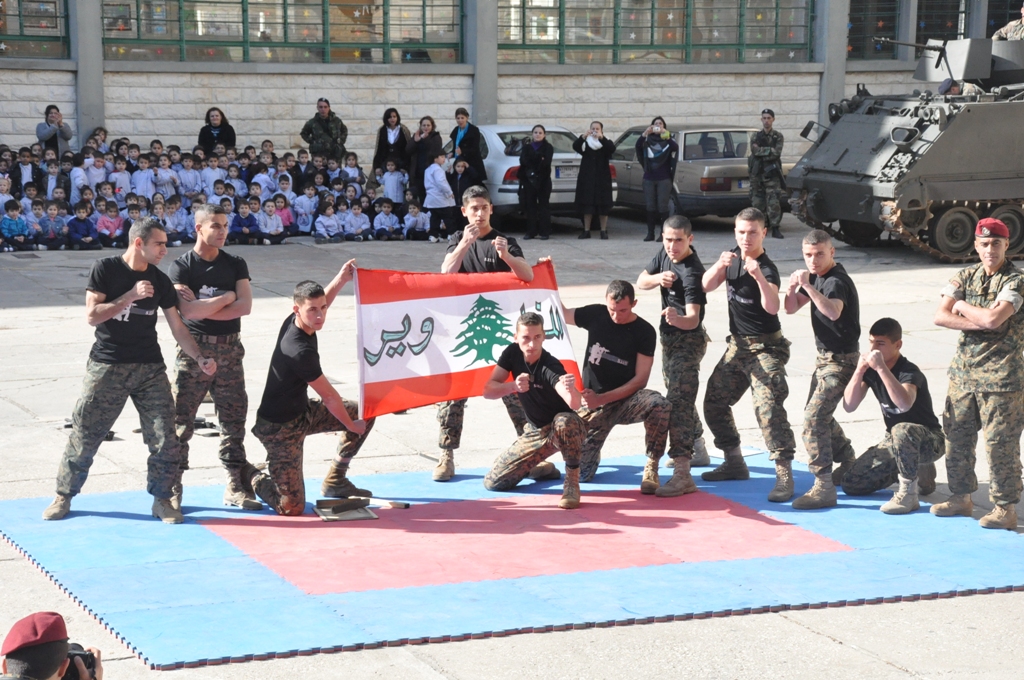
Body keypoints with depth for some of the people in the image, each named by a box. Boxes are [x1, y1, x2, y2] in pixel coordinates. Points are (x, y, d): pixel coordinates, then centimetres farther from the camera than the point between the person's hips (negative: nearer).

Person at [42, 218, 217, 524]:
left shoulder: (160, 281, 5)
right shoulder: (105, 269, -5)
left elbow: (178, 328, 7)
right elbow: (92, 315, -14)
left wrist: (200, 358, -6)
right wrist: (131, 295, -20)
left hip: (150, 369, 3)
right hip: (106, 367, -3)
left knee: (165, 438, -4)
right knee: (84, 435, 2)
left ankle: (162, 500, 11)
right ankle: (64, 496, 18)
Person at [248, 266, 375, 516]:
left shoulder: (293, 322, -8)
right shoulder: (301, 352, -32)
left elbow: (320, 303, 19)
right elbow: (329, 397, -18)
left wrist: (341, 279, 3)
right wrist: (351, 425, -3)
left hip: (302, 411, 10)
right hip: (281, 428, -10)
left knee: (365, 414, 10)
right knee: (292, 508, -13)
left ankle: (335, 481, 21)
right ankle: (254, 478, 18)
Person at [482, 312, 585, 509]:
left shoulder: (551, 367, -29)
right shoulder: (512, 353, -13)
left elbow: (574, 404, -45)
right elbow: (488, 391, -16)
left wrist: (571, 390, -69)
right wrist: (514, 386, -36)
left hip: (563, 428, -5)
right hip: (535, 431, 5)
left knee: (564, 421, -43)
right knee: (493, 483, -1)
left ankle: (572, 481, -20)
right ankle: (540, 468, 29)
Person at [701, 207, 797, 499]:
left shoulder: (767, 269, -18)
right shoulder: (733, 258, 5)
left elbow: (772, 308, -34)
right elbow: (706, 286, -1)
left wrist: (759, 276, -49)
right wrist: (720, 265, -19)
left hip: (764, 348, -8)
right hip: (737, 345, 8)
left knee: (769, 409, -20)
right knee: (714, 403, 13)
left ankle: (784, 476, -19)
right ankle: (734, 463, 28)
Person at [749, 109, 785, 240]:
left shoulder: (778, 136, 7)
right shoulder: (755, 136, 11)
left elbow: (777, 153, -10)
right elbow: (754, 151, -7)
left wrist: (761, 151, -10)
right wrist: (770, 150, -11)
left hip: (772, 174, -2)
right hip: (757, 173, 2)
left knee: (774, 202, -10)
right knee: (757, 202, 4)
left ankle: (775, 229, -9)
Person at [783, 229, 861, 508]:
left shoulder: (836, 281, -22)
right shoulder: (816, 277, 7)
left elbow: (833, 311, -42)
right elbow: (791, 308, 9)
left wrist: (808, 286, -47)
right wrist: (793, 286, -10)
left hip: (840, 361, -10)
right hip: (825, 357, 10)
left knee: (814, 420, -17)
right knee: (819, 415, 23)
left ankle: (824, 488, -16)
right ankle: (849, 464, 42)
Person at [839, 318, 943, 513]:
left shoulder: (909, 372, -24)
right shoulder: (870, 370, -4)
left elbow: (905, 404, -45)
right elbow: (849, 406, -10)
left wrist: (881, 368, -43)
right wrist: (859, 371, -22)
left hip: (928, 440, -7)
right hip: (895, 441, 7)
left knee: (902, 431, -42)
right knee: (851, 484, -3)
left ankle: (908, 494, -23)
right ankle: (917, 471, 15)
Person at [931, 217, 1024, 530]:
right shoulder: (966, 276, 8)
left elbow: (994, 318, -23)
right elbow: (940, 316, -2)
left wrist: (962, 307, -7)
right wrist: (979, 322, -14)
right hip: (963, 371, 6)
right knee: (956, 435, 12)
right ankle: (961, 497, 26)